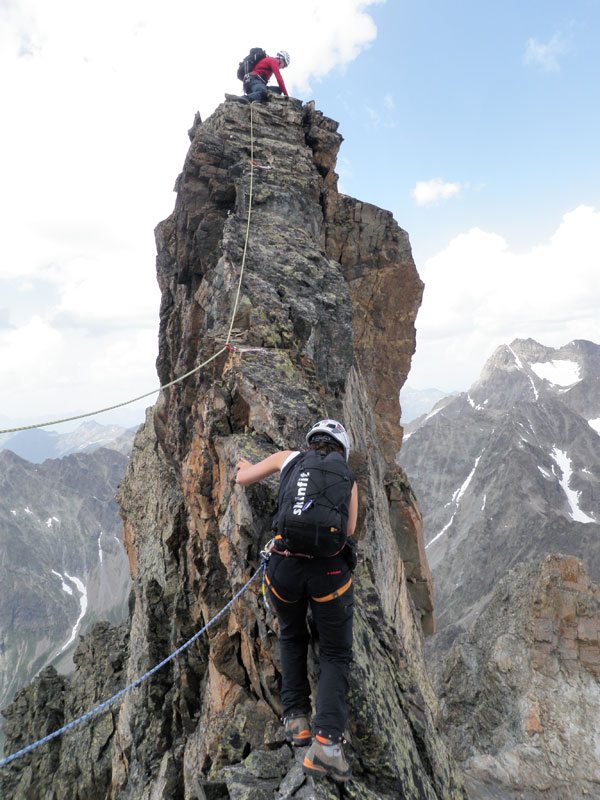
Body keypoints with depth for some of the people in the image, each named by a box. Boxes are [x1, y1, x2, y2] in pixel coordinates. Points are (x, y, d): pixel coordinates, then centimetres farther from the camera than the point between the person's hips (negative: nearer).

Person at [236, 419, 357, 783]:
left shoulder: (290, 458, 14)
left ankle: (296, 719, 29)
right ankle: (326, 742, 2)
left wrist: (248, 466, 49)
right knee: (336, 655, 17)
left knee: (292, 639, 31)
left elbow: (242, 478, 27)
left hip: (285, 566, 1)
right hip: (330, 571, -1)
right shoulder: (349, 480, 14)